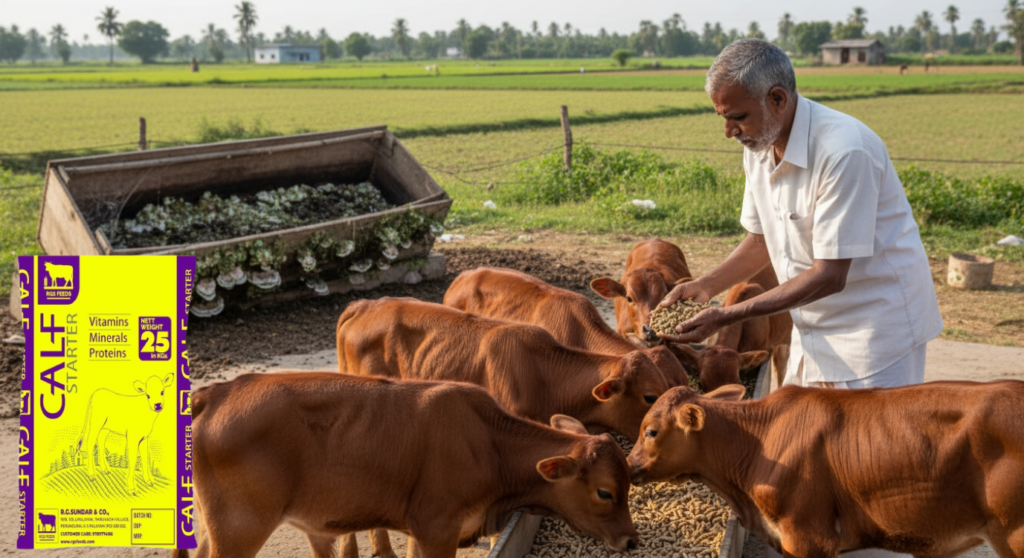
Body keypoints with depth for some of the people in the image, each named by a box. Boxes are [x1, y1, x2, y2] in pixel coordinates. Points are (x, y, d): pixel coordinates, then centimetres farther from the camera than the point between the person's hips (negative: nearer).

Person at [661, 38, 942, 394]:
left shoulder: (844, 151, -26)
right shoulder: (759, 145, 0)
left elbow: (829, 276, -27)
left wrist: (726, 317, -28)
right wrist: (705, 286, -3)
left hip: (877, 326, -8)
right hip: (814, 331, 8)